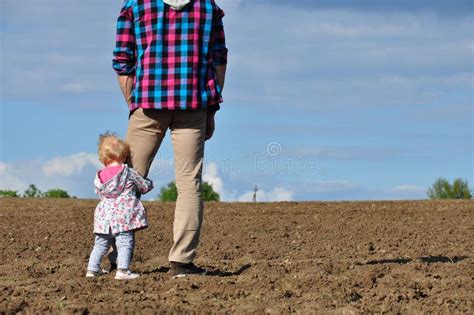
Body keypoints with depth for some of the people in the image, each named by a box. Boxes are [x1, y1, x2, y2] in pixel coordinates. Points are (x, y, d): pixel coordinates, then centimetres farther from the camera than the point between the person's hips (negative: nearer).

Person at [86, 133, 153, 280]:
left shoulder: (99, 177, 9)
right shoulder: (129, 173, -1)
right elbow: (145, 187, 8)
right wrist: (149, 182, 31)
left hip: (104, 216, 5)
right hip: (124, 215, -5)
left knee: (100, 244, 15)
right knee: (125, 243, -7)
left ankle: (92, 269, 16)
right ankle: (122, 270, -18)